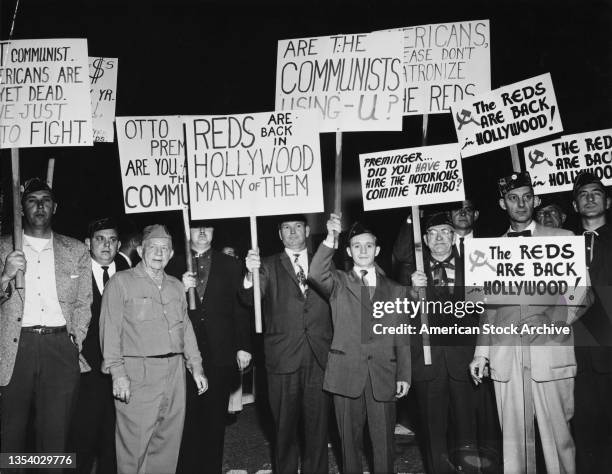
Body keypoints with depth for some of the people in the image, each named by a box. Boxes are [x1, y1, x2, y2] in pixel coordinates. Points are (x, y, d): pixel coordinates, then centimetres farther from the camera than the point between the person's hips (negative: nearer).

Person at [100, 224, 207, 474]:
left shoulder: (176, 286, 16)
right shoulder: (120, 282, 0)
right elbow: (110, 329, -6)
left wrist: (196, 366, 13)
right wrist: (117, 373, -14)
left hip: (175, 371, 5)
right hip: (138, 373, -5)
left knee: (169, 442, 9)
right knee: (134, 445, -3)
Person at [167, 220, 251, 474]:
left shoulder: (230, 265, 8)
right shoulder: (175, 266, 8)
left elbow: (241, 308, 5)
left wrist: (243, 346, -1)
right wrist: (181, 289, -14)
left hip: (220, 355, 0)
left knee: (215, 418, 7)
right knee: (188, 418, 2)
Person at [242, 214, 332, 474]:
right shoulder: (269, 266, 4)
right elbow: (251, 299, -12)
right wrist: (251, 274, -31)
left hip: (319, 357, 1)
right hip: (283, 358, -1)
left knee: (318, 426, 8)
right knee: (284, 426, 8)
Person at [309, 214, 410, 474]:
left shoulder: (396, 290, 11)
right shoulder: (338, 283, 6)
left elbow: (402, 338, 10)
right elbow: (316, 275, -17)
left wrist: (404, 375, 4)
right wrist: (330, 238, -28)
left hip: (383, 376, 1)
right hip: (346, 372, -1)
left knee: (384, 441, 6)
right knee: (349, 440, 8)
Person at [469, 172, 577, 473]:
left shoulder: (563, 239, 7)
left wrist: (554, 321, -12)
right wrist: (481, 352, 9)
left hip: (549, 352, -2)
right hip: (505, 355, 2)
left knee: (557, 434, 0)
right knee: (511, 436, 6)